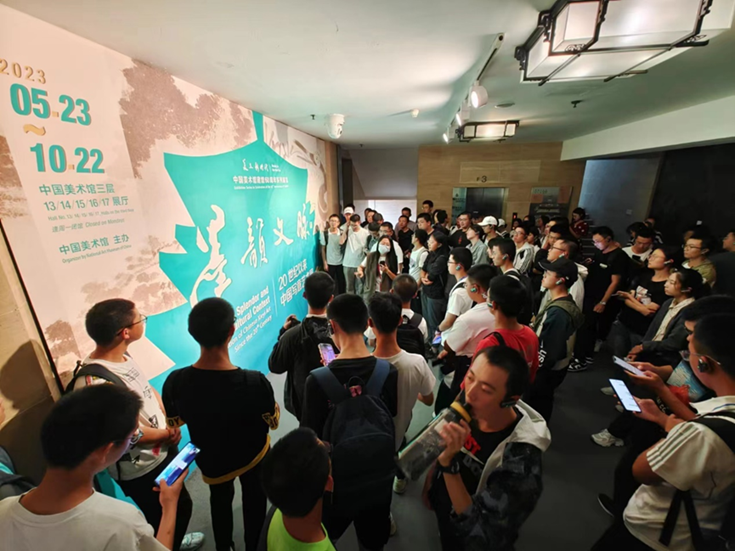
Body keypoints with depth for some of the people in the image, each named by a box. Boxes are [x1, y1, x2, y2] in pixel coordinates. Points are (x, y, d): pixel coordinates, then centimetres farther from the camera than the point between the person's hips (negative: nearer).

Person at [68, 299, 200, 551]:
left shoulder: (122, 357, -6)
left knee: (182, 504, 31)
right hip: (141, 469, -8)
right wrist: (168, 434, -11)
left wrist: (169, 422, -9)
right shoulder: (94, 383, -33)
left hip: (164, 451, 8)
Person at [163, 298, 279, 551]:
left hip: (211, 460, 2)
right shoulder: (255, 382, -38)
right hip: (252, 455, -2)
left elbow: (174, 422, -8)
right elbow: (273, 422, -18)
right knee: (253, 499, 30)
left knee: (220, 499, 34)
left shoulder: (175, 382, -30)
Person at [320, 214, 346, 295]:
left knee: (341, 282, 9)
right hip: (329, 263, -1)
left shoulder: (342, 233, -2)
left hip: (340, 262, 1)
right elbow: (323, 249, 0)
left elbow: (342, 243, -19)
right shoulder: (324, 234, -4)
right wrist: (324, 263, -2)